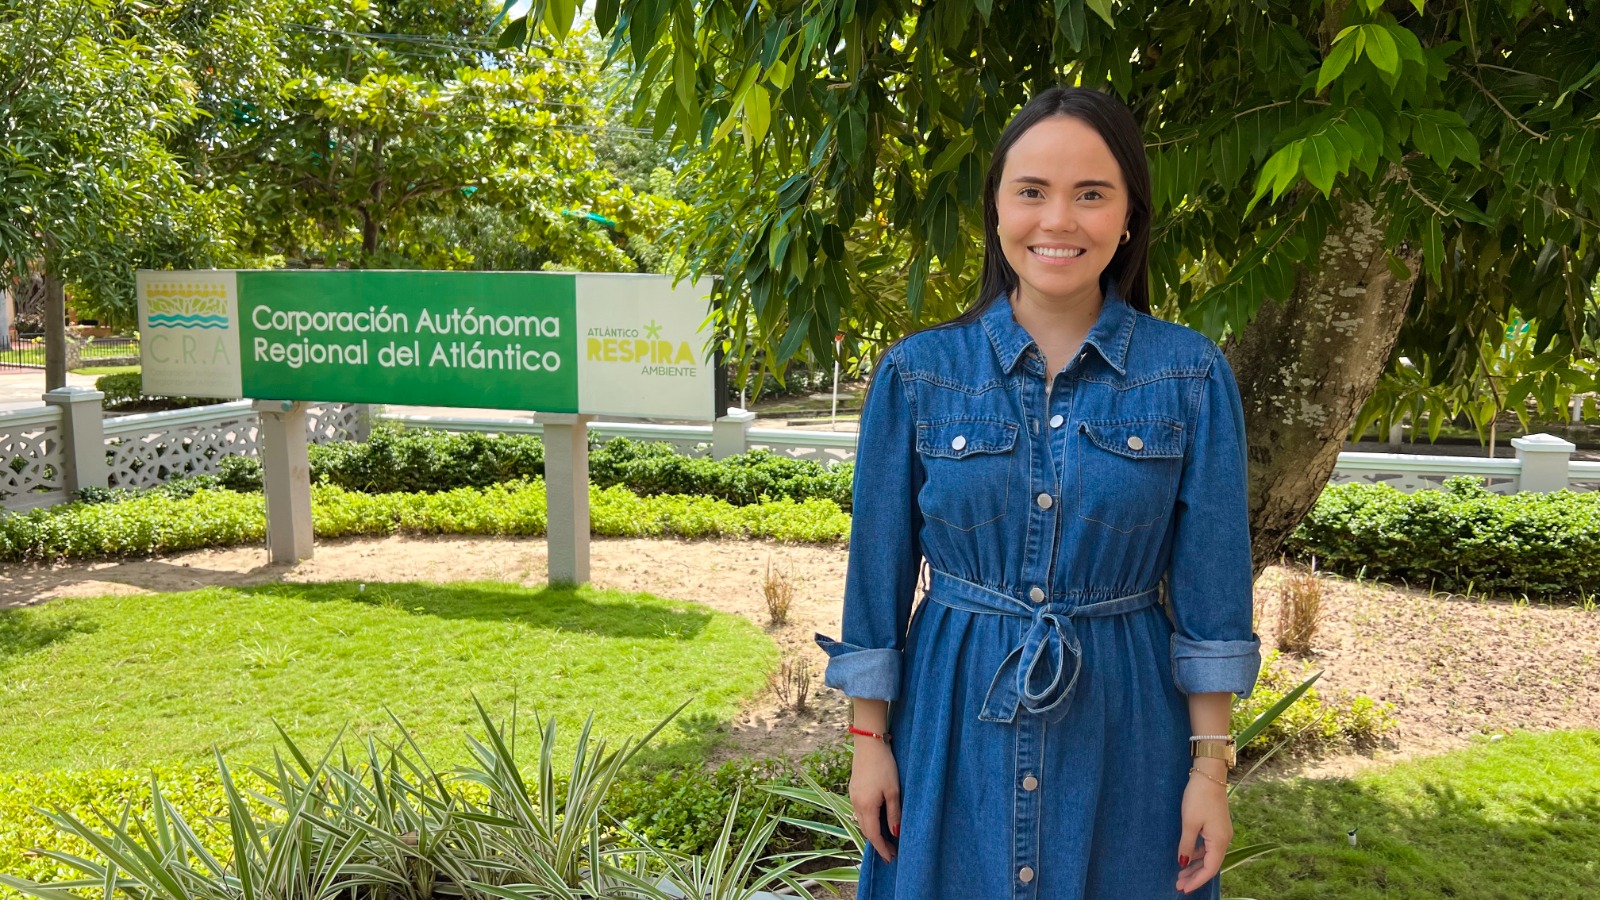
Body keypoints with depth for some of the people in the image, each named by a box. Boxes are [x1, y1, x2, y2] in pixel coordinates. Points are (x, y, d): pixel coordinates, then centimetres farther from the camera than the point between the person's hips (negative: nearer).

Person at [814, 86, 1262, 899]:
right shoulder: (917, 373, -4)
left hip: (1121, 727, 0)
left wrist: (1211, 765, -3)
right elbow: (880, 573, 1)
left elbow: (1209, 588, -2)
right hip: (953, 717, 1)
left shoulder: (1191, 377, -5)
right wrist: (870, 739, 2)